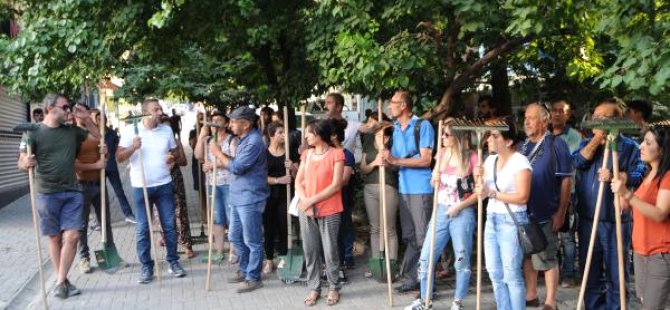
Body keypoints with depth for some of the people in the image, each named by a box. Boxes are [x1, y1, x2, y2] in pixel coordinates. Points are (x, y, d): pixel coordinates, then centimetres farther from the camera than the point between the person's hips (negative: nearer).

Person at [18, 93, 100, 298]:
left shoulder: (72, 131, 8)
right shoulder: (33, 133, -4)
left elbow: (97, 136, 21)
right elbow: (21, 163, -5)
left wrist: (86, 119, 4)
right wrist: (26, 163, -30)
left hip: (72, 193, 3)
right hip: (47, 194, -3)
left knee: (72, 236, -5)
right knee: (55, 238, 6)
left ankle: (61, 282, 3)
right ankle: (62, 281, 17)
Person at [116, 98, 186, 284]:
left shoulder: (167, 130, 4)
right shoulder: (130, 130, -5)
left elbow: (176, 152, 14)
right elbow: (119, 158, -6)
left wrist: (173, 157, -9)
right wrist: (132, 147, -24)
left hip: (164, 185, 3)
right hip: (141, 187, -2)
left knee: (169, 225, 7)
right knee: (142, 228, 2)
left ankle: (173, 261, 20)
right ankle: (146, 267, 11)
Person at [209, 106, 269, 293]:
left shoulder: (254, 142, -19)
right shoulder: (245, 139, 14)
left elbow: (237, 167, -22)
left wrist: (218, 153, -10)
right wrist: (219, 161, 3)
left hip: (250, 199, -10)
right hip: (238, 197, 10)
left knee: (252, 241, 0)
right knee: (235, 237, 18)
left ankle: (253, 278, 10)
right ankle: (245, 270, 32)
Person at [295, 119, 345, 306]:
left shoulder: (336, 154, -4)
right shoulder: (306, 154, 12)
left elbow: (336, 186, -11)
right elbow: (298, 181, 8)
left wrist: (312, 200, -14)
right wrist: (304, 200, -11)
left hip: (329, 211, -4)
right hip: (306, 210, 5)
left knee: (330, 250, 2)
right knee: (310, 251, 6)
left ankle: (334, 288, 15)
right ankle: (313, 288, 16)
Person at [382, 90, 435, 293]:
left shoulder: (423, 126, -7)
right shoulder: (396, 129, 14)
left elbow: (425, 160, -14)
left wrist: (396, 160, -18)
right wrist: (387, 160, -7)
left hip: (421, 189, -7)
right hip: (404, 189, 7)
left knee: (423, 238, -3)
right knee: (409, 237, 11)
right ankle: (412, 279, 19)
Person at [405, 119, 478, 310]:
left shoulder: (472, 157, -10)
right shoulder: (442, 154, 6)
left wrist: (460, 206, -16)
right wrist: (434, 179, -5)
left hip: (463, 214, -5)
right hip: (440, 211, 5)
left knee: (462, 260, 5)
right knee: (426, 257, 6)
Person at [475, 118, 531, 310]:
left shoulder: (520, 162, -12)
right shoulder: (490, 160, 11)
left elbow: (522, 197, -19)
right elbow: (484, 191, 16)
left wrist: (492, 193, -21)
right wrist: (478, 179, -5)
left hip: (512, 221, -8)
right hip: (491, 219, 8)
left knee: (512, 275, -3)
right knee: (495, 274, 11)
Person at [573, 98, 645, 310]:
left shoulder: (629, 146, -2)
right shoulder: (587, 143, 12)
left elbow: (638, 177, -10)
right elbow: (578, 162, -8)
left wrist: (614, 176, -24)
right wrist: (597, 138, -11)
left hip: (616, 222, -4)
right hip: (587, 220, 4)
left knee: (616, 273, 4)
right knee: (590, 272, 13)